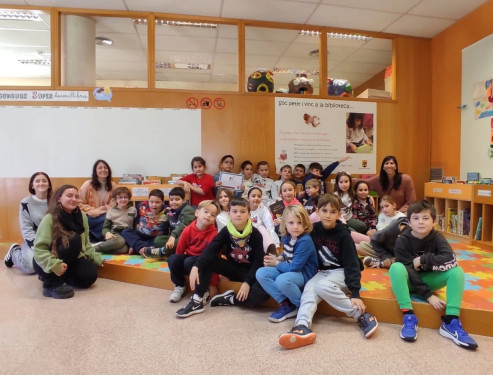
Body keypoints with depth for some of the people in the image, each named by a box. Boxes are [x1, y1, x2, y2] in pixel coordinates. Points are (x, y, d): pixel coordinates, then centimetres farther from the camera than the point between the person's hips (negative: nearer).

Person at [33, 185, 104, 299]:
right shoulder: (49, 219, -19)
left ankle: (62, 277, 12)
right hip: (48, 264, -6)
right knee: (74, 239, -30)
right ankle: (52, 283, -21)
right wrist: (54, 265, -37)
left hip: (69, 260, 6)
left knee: (90, 275, -19)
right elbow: (39, 249, -24)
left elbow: (85, 243, 8)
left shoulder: (82, 216, -4)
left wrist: (95, 257, -3)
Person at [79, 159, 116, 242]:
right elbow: (80, 204, -5)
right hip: (90, 217, -3)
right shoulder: (88, 184, -7)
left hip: (105, 214, 3)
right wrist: (94, 211, -16)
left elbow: (113, 203, 4)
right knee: (106, 220, -30)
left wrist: (104, 209, -15)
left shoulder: (112, 185, 3)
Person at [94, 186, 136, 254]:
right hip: (115, 234, -2)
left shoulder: (133, 210, 11)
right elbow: (105, 227, 9)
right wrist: (107, 233, -14)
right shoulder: (111, 211, 9)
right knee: (120, 241, -40)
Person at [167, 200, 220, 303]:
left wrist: (213, 284, -16)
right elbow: (179, 250, 2)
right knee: (172, 258, -25)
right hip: (187, 258, 4)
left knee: (189, 262, -33)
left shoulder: (214, 234, -18)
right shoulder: (188, 230, -9)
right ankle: (179, 286, 0)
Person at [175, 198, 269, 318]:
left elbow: (258, 261, -14)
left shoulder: (255, 234, -14)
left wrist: (247, 282, -25)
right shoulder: (226, 231, -10)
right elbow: (210, 250, -22)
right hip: (232, 267, 2)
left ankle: (230, 299, -13)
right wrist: (196, 267, -37)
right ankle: (197, 301, -19)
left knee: (264, 291, -32)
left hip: (249, 270, -2)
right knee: (206, 260, -23)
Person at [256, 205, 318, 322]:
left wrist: (276, 264, -9)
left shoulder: (305, 241, -24)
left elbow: (295, 267, -24)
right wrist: (278, 258, -1)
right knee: (261, 273, -9)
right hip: (289, 270, 8)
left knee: (282, 280, -37)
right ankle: (286, 304, -10)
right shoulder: (286, 237, 0)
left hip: (304, 274, -8)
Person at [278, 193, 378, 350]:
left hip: (342, 272, -4)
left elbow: (352, 264, -17)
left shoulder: (343, 234, -15)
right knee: (309, 288, -26)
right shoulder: (315, 229, -3)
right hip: (323, 271, 4)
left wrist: (355, 292, -24)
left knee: (322, 286, -33)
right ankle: (302, 326, -43)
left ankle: (362, 315, -23)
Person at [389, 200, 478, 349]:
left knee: (457, 271, -22)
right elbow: (409, 272, -22)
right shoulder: (402, 241, -18)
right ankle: (409, 317, -30)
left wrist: (422, 259, -28)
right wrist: (428, 295, -28)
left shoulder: (437, 237, -11)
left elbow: (451, 259, -29)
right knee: (396, 267, -35)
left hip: (428, 280, 3)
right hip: (409, 281, -3)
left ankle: (450, 321, -22)